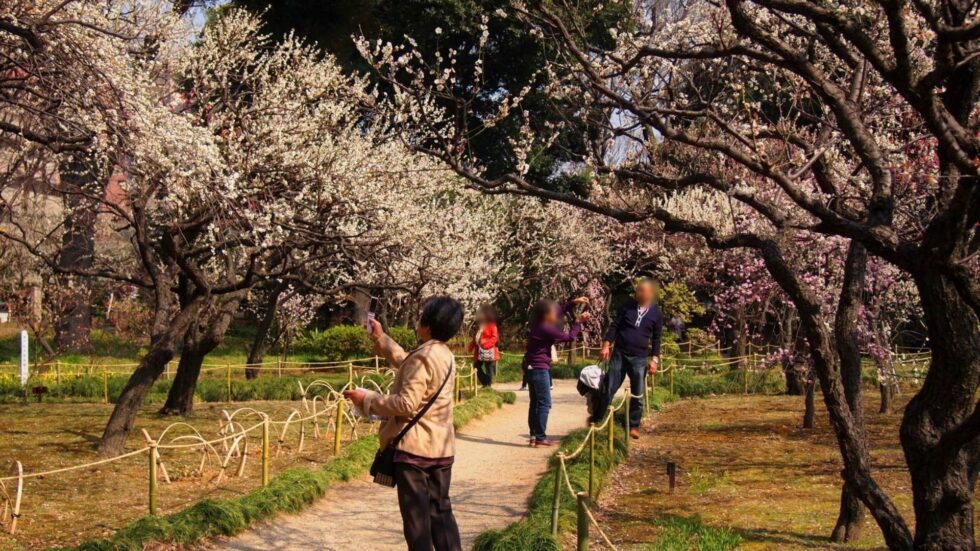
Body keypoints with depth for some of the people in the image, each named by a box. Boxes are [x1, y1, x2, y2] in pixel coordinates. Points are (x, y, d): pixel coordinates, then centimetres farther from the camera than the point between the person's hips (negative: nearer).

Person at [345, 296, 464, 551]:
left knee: (416, 514, 0)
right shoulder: (446, 355, 9)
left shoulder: (422, 357, -19)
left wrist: (367, 399, -13)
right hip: (441, 447, 8)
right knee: (440, 509, 14)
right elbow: (407, 365, 28)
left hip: (414, 446, -8)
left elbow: (406, 405, -22)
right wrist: (380, 338, 33)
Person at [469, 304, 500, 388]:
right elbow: (475, 337, 19)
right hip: (479, 352, 8)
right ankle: (485, 383, 20)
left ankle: (488, 384, 4)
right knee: (477, 367, 9)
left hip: (488, 352, -8)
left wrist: (486, 343, -24)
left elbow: (495, 337, -14)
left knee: (489, 368, -2)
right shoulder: (479, 326, 16)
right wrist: (471, 346, 8)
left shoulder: (492, 326, -7)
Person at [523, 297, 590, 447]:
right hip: (539, 368, -10)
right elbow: (569, 337, -12)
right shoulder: (546, 329, -20)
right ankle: (540, 438, -6)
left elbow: (559, 311, 20)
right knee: (544, 403, -6)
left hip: (532, 368, 10)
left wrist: (574, 302, 14)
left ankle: (534, 436, 15)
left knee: (535, 403, 13)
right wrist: (578, 322, -1)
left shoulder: (539, 324, 7)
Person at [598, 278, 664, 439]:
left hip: (639, 359, 0)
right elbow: (614, 327, 3)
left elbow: (656, 339, 6)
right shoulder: (627, 306, 2)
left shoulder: (657, 314, 2)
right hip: (619, 354, 0)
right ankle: (595, 420, 11)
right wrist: (606, 345, -6)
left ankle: (634, 426, 14)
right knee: (608, 389, 0)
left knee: (638, 395, 3)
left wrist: (654, 359, -1)